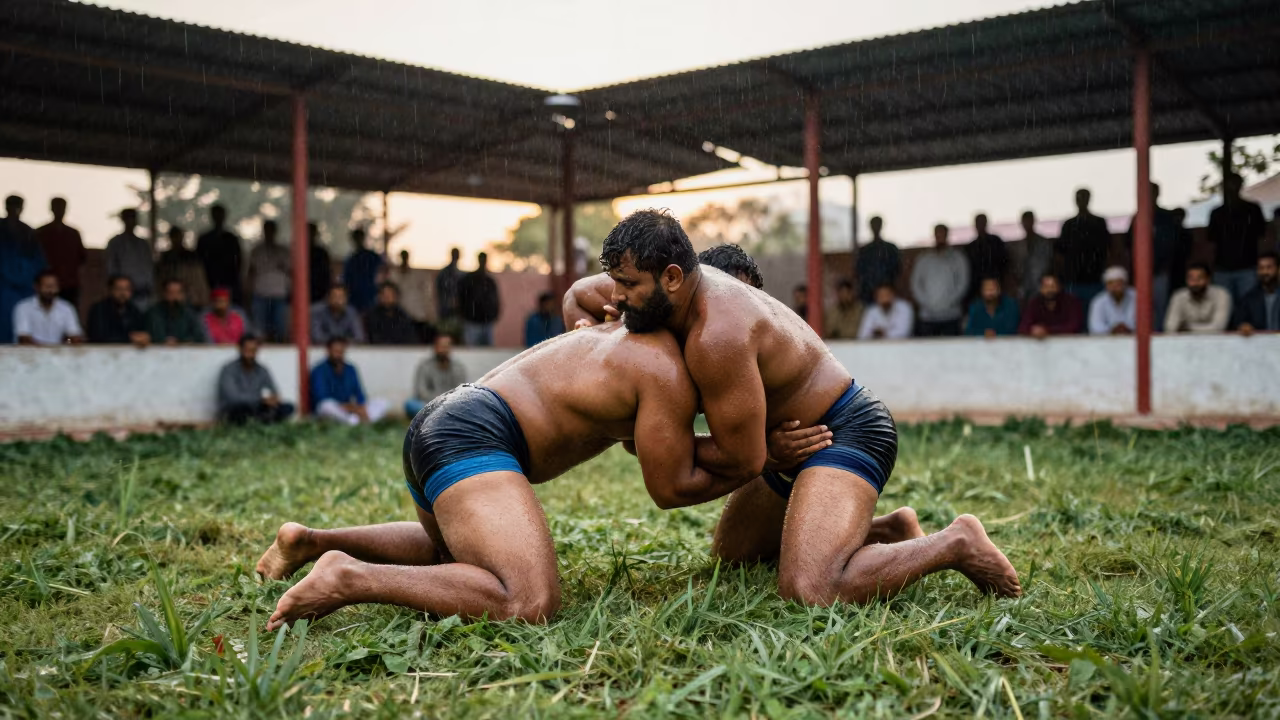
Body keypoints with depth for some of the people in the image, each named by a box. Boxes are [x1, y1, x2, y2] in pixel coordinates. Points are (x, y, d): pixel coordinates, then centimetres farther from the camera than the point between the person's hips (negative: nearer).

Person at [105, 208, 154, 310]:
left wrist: (151, 288, 5)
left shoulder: (144, 244, 18)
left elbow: (150, 267, 16)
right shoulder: (115, 243, 6)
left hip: (144, 294, 3)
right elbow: (111, 269, 3)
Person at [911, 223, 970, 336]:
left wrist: (949, 302, -9)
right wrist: (926, 303, -5)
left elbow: (963, 282, 1)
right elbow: (915, 283, 8)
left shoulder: (957, 257, 8)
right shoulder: (922, 258, 13)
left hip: (950, 315, -1)